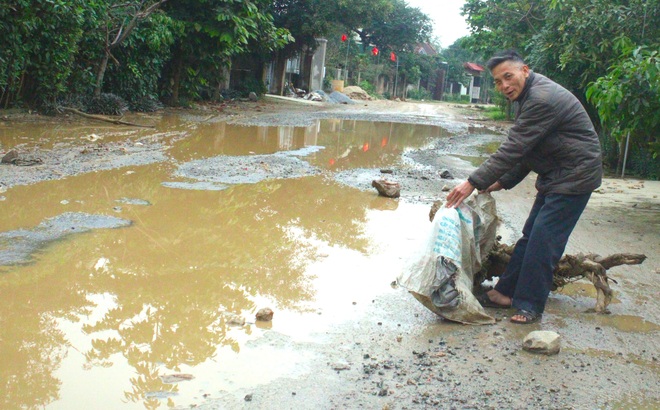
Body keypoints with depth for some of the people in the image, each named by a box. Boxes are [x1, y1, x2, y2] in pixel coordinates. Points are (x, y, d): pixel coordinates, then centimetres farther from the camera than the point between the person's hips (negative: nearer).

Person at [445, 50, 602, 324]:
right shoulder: (528, 97, 10)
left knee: (543, 240, -10)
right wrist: (503, 181, 11)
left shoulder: (542, 99, -24)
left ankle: (530, 306, -2)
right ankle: (506, 292, 20)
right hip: (554, 176, 10)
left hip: (574, 176, -10)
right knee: (530, 236, 13)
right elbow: (524, 150, 17)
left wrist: (473, 183, -25)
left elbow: (513, 149, -27)